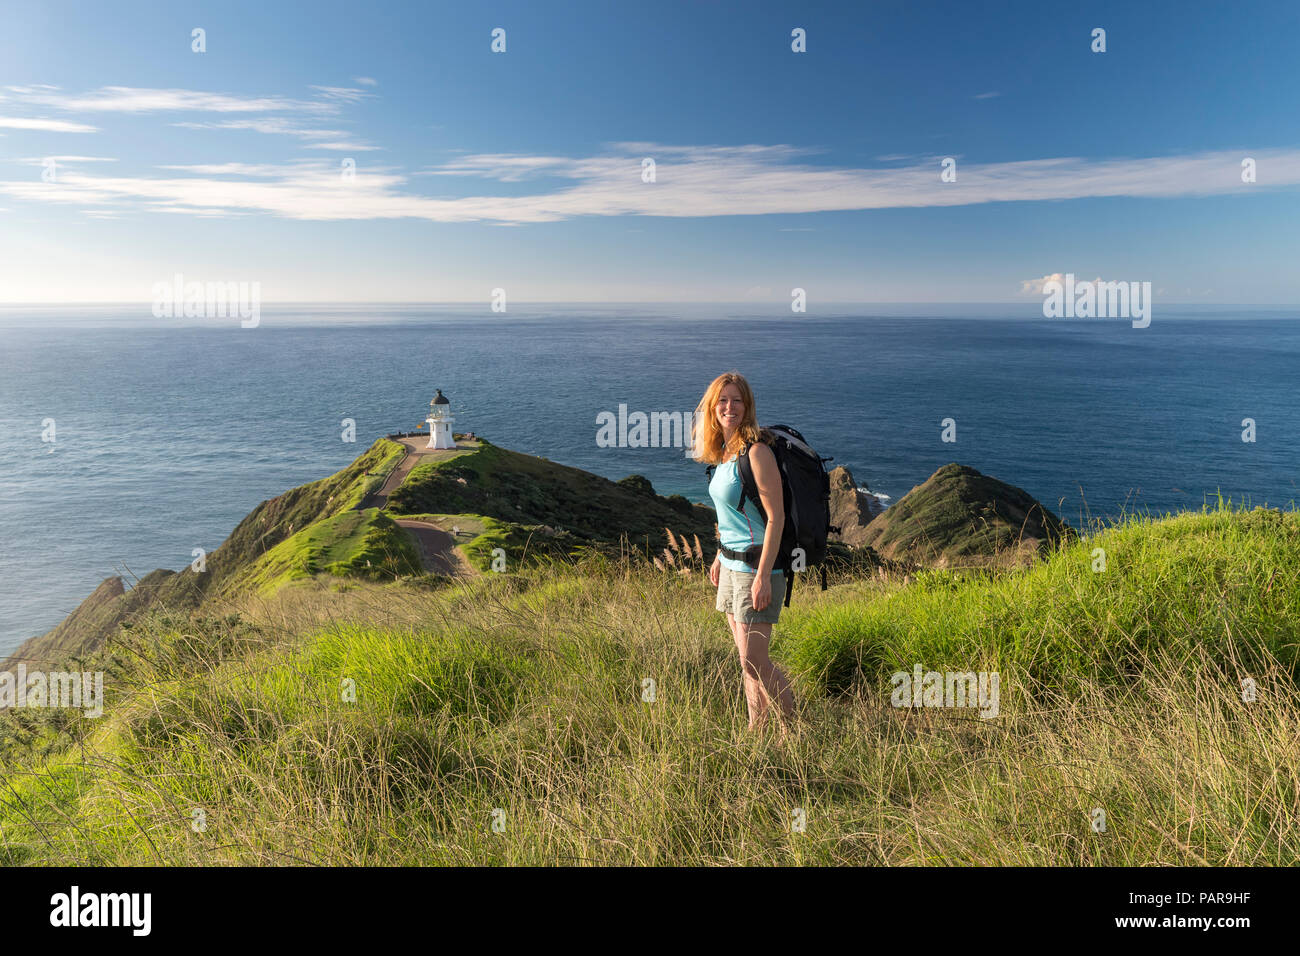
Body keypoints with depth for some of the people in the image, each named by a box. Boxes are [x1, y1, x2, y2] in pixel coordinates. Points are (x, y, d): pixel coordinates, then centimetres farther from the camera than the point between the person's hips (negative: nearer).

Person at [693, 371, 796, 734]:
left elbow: (776, 517, -18)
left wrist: (763, 576, -21)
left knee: (753, 663, -6)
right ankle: (755, 732, 24)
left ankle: (792, 728, 12)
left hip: (756, 566, -8)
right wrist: (719, 557, 22)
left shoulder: (756, 451, -15)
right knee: (748, 661, 14)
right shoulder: (724, 452, 11)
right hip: (731, 565, 8)